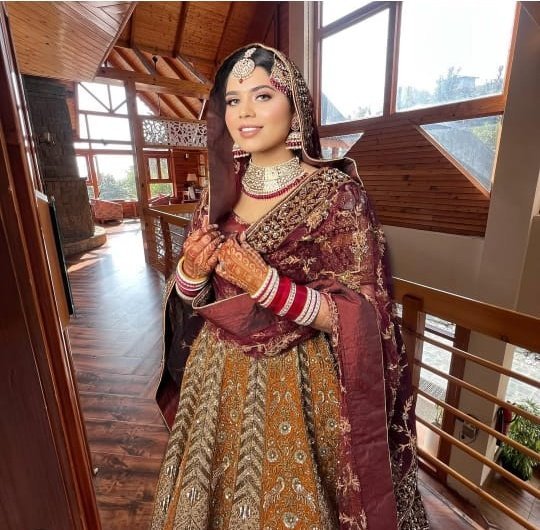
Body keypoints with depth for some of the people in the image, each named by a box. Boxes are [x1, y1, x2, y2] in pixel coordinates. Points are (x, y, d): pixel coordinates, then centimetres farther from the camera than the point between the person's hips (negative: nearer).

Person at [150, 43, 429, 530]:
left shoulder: (335, 192, -13)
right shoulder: (220, 194, 2)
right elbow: (192, 298, 8)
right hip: (217, 378, 5)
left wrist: (268, 287, -26)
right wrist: (191, 272, -14)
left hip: (297, 384, -4)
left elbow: (362, 317, -16)